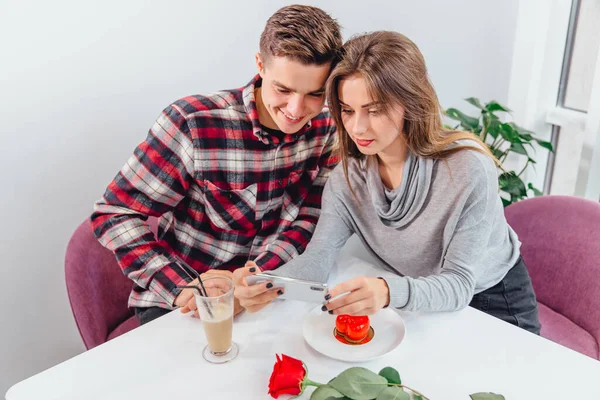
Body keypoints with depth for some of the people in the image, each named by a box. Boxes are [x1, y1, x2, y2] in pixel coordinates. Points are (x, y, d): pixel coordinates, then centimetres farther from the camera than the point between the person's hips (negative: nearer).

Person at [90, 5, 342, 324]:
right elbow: (114, 215, -14)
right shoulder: (192, 123, -20)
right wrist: (180, 288, -26)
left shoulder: (326, 129, -7)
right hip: (175, 300, -2)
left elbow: (310, 219, -5)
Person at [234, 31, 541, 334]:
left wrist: (389, 293, -48)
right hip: (416, 306, 3)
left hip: (492, 302, -2)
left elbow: (458, 284, -28)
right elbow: (319, 254, -19)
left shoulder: (468, 169, -28)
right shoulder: (348, 175, -12)